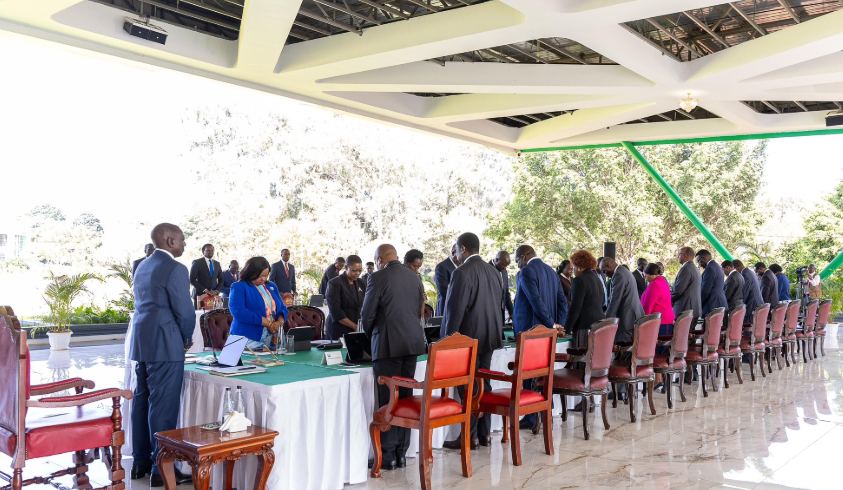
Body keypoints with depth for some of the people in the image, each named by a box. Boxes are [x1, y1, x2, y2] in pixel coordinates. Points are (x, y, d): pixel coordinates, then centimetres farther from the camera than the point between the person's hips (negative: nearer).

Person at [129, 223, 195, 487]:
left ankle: (140, 462, 23)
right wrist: (186, 340, 4)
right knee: (163, 406, -4)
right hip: (164, 346, -9)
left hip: (141, 343, 9)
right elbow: (185, 311, -15)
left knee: (142, 401, 14)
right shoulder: (175, 269, -13)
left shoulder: (142, 267, 15)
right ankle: (161, 469, 1)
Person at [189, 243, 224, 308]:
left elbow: (221, 280, 15)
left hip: (214, 295, 4)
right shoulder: (197, 263, -1)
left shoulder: (217, 264, 14)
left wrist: (216, 291, -4)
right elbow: (192, 280, -7)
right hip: (200, 294, -4)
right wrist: (205, 290, -15)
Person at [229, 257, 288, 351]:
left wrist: (279, 322, -9)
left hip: (272, 339, 5)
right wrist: (269, 323, -16)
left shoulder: (272, 286, 17)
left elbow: (282, 309, 16)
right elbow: (238, 312, -16)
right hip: (248, 341, -5)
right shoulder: (239, 287, -2)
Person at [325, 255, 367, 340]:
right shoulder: (334, 283, -7)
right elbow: (335, 312, -14)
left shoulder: (361, 284, 10)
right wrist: (355, 326, -17)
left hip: (358, 330, 5)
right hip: (340, 331, -5)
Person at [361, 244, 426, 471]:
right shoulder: (414, 276, 10)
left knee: (387, 400, 0)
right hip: (412, 341, 6)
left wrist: (370, 335, 13)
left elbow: (367, 314, -6)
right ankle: (401, 452, 17)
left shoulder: (378, 278, -9)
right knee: (405, 397, 11)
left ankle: (388, 455, 5)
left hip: (388, 344, -6)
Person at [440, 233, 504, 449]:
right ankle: (485, 433, 19)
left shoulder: (462, 273, -15)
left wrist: (447, 340, -10)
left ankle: (470, 437, 4)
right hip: (489, 336, 8)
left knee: (468, 387, -1)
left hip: (468, 337, -8)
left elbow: (455, 309, -16)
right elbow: (499, 304, 14)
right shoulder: (494, 271, 10)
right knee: (483, 383, 13)